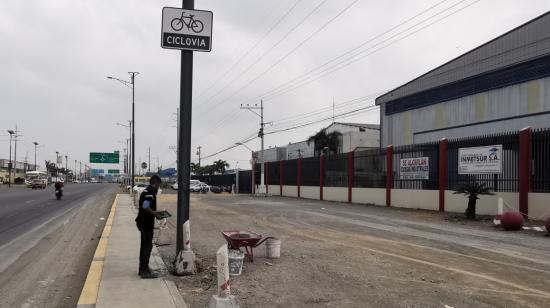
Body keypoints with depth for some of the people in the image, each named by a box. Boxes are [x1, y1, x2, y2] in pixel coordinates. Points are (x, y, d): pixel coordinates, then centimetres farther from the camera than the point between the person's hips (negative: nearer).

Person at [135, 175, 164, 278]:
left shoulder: (146, 191, 15)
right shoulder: (151, 192, -16)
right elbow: (145, 206, -26)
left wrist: (155, 212, 15)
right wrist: (155, 214, -16)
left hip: (143, 222, 10)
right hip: (147, 223, -10)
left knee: (144, 245, 16)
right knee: (148, 246, -5)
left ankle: (142, 269, 25)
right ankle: (145, 271, -1)